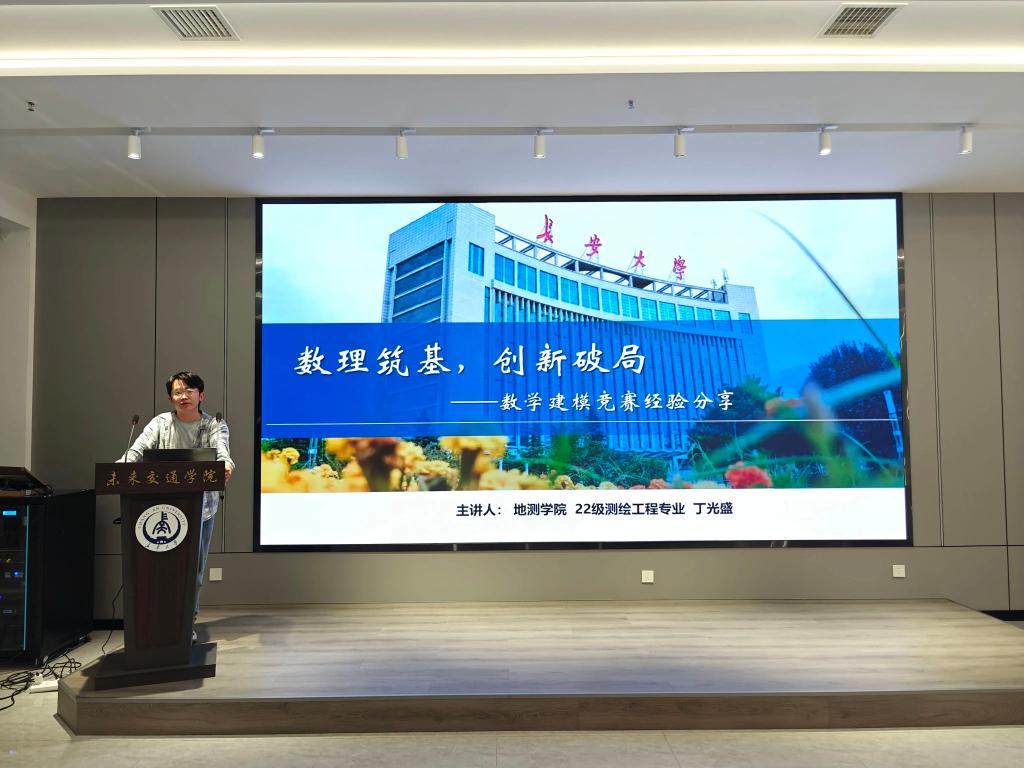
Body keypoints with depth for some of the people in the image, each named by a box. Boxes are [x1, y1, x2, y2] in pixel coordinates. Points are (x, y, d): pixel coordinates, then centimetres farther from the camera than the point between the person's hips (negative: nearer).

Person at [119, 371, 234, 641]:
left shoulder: (215, 425, 3)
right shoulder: (160, 423, 5)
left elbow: (221, 448, -17)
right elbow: (138, 449, -9)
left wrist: (225, 464, -40)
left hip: (202, 506, 0)